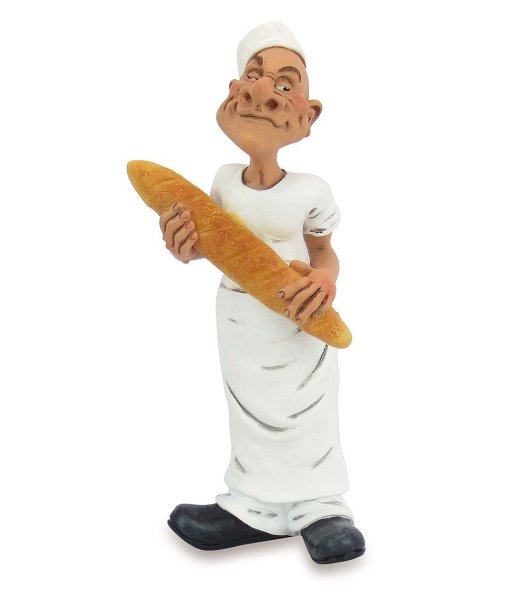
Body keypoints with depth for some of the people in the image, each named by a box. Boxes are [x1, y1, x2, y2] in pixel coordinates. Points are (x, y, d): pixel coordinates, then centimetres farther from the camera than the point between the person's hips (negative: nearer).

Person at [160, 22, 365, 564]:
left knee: (307, 413, 11)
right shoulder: (224, 179, -5)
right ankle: (258, 505, 26)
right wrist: (190, 245, -16)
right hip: (238, 320, 3)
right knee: (253, 415, 13)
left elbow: (324, 252, -2)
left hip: (298, 324, -3)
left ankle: (319, 504, 27)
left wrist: (325, 280, -23)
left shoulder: (310, 191, -13)